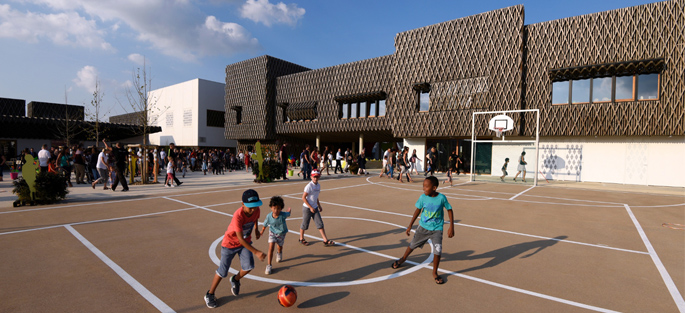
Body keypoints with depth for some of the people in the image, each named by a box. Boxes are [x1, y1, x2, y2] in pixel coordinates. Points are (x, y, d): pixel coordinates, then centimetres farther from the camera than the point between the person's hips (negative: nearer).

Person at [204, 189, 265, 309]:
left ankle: (235, 280, 23)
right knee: (223, 272, 3)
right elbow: (240, 239, -36)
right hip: (230, 243, -4)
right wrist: (256, 252, -38)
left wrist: (256, 229, 9)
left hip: (246, 242, 5)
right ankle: (210, 294, 29)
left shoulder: (256, 210, -19)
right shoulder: (238, 216, -37)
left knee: (248, 267, -11)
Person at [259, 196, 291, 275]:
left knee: (280, 246, 23)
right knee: (271, 248, -14)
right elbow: (265, 224, -9)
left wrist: (288, 209, 12)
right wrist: (262, 232, 8)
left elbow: (288, 212, -11)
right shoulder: (269, 216, -28)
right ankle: (269, 266, -2)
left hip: (281, 233, 1)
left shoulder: (283, 215, -35)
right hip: (272, 232, -1)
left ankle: (279, 253, 60)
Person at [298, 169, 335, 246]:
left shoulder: (318, 185, 5)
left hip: (315, 208, 6)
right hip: (307, 208, -6)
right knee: (305, 224, 8)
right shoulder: (309, 186, -18)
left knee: (320, 224, 2)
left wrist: (319, 206, 16)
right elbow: (303, 197, -19)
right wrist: (310, 207, -18)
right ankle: (301, 239, 29)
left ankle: (325, 241, 4)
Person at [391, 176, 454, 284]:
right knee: (412, 245, 15)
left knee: (438, 250, -14)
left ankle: (435, 274, 10)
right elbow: (418, 210, 1)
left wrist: (451, 227, -8)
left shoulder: (442, 198, -19)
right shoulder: (423, 197, -13)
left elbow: (449, 210, -5)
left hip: (436, 229, -2)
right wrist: (410, 226, 6)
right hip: (423, 227, 2)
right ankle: (403, 259, 44)